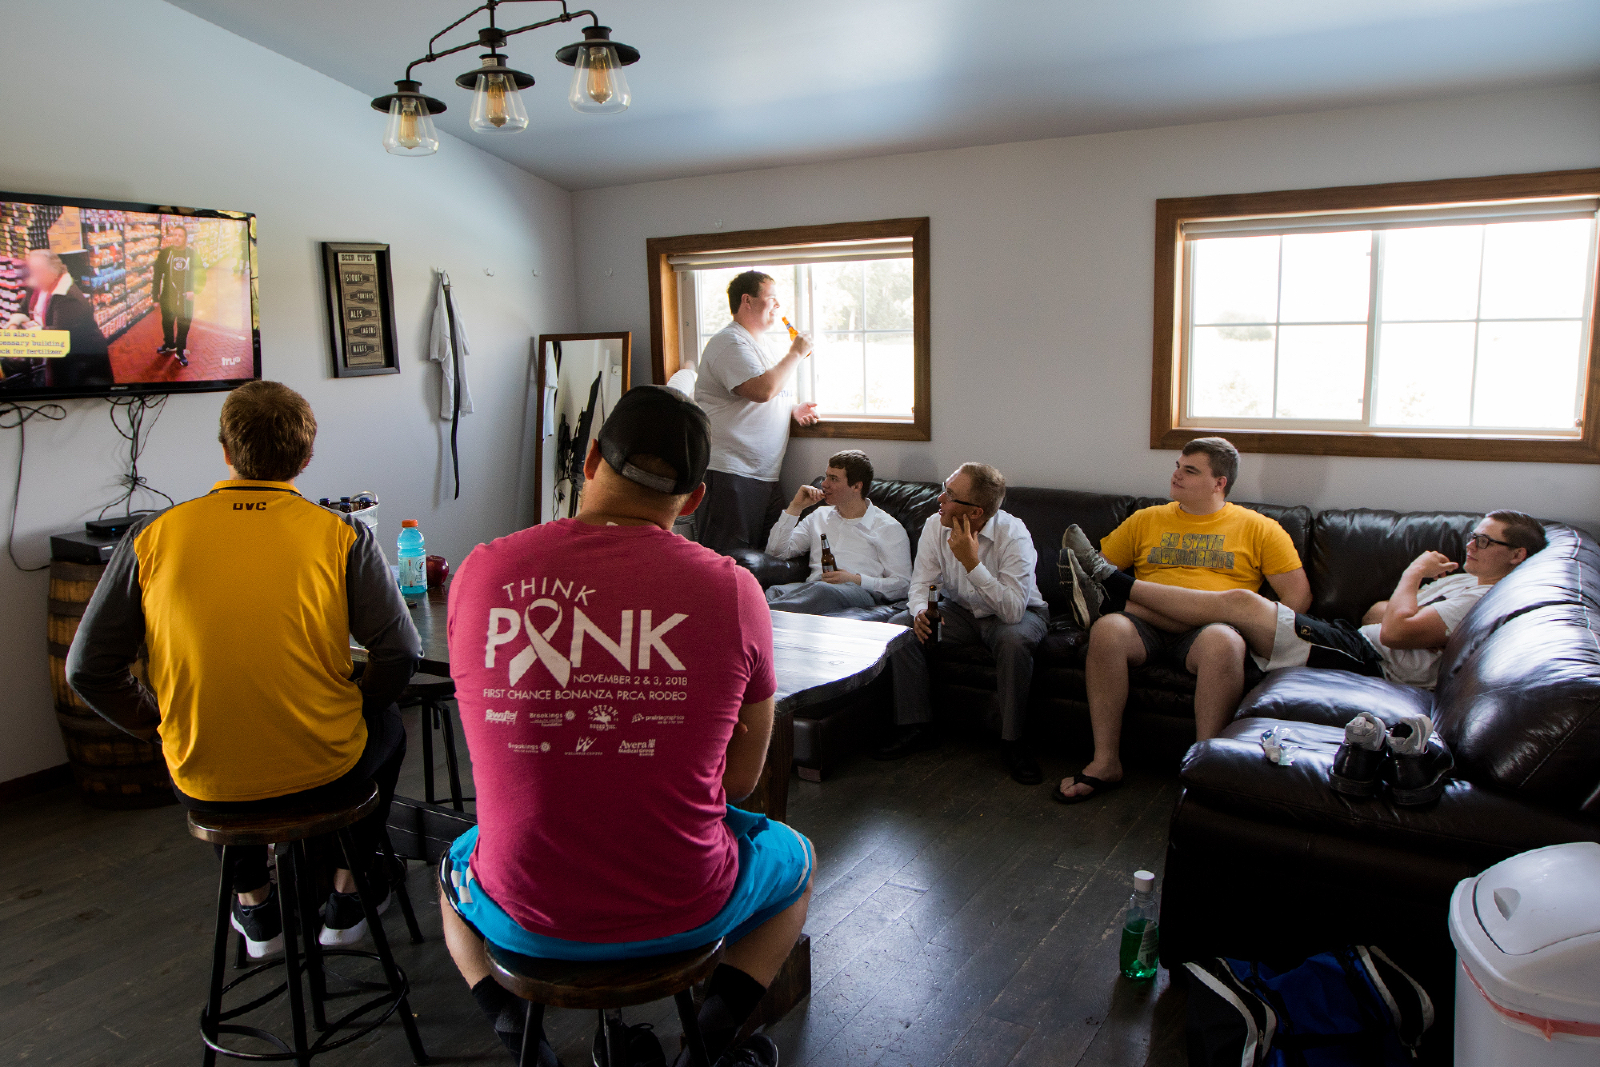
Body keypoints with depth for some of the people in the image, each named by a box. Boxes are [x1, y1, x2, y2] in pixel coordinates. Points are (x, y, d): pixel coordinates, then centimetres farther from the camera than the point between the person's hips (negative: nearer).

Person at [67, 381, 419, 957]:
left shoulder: (151, 536, -5)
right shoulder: (343, 536, -10)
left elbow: (87, 669, -1)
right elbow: (400, 653, -13)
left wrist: (158, 723, 15)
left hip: (203, 787, 2)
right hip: (326, 778, -2)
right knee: (386, 724, 32)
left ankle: (254, 905, 42)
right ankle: (347, 894, 36)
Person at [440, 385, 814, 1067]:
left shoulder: (480, 573, -9)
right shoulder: (732, 589, -14)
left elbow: (495, 743, 6)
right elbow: (740, 778, -4)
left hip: (523, 915, 2)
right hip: (681, 913, -1)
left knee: (455, 868, 38)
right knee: (794, 858, 31)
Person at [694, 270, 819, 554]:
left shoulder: (754, 345, 23)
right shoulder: (730, 343, -10)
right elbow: (762, 389, -24)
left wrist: (792, 409, 14)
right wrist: (795, 353, -10)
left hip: (764, 474, 11)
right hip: (728, 474, -10)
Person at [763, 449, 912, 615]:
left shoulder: (888, 528, 14)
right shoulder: (819, 516, 29)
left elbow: (902, 585, 5)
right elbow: (776, 551, 22)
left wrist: (856, 580, -9)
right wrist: (795, 507, 16)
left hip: (859, 592, -5)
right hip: (811, 588, 5)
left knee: (823, 591, -42)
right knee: (775, 591, -32)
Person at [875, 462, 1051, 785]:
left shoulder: (1013, 535, -27)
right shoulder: (935, 526, -12)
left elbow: (1013, 610, -35)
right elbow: (921, 582, -5)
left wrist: (972, 563, -39)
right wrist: (921, 611, -28)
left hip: (1018, 613, -4)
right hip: (960, 610, 5)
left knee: (1014, 639, -38)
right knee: (900, 627, -18)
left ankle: (1012, 742, -20)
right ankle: (915, 725, -5)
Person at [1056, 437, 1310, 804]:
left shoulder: (1257, 527, 16)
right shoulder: (1146, 520, 23)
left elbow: (1298, 593, 11)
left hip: (1209, 629, -2)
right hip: (1145, 626, 2)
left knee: (1223, 642, -38)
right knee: (1107, 629, -32)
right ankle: (1106, 762, -26)